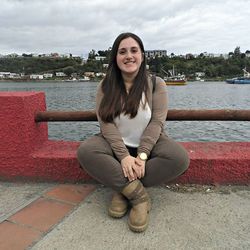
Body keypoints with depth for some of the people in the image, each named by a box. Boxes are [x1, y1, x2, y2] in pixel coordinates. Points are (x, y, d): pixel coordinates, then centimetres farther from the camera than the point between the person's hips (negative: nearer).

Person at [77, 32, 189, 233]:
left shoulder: (156, 84, -5)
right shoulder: (106, 86, -3)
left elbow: (156, 122, -12)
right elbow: (106, 124, -13)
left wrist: (142, 155, -23)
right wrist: (124, 156, -25)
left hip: (149, 143, 0)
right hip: (115, 145, 1)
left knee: (180, 158, -29)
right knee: (85, 151, -28)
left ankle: (123, 190, -18)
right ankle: (139, 194, -23)